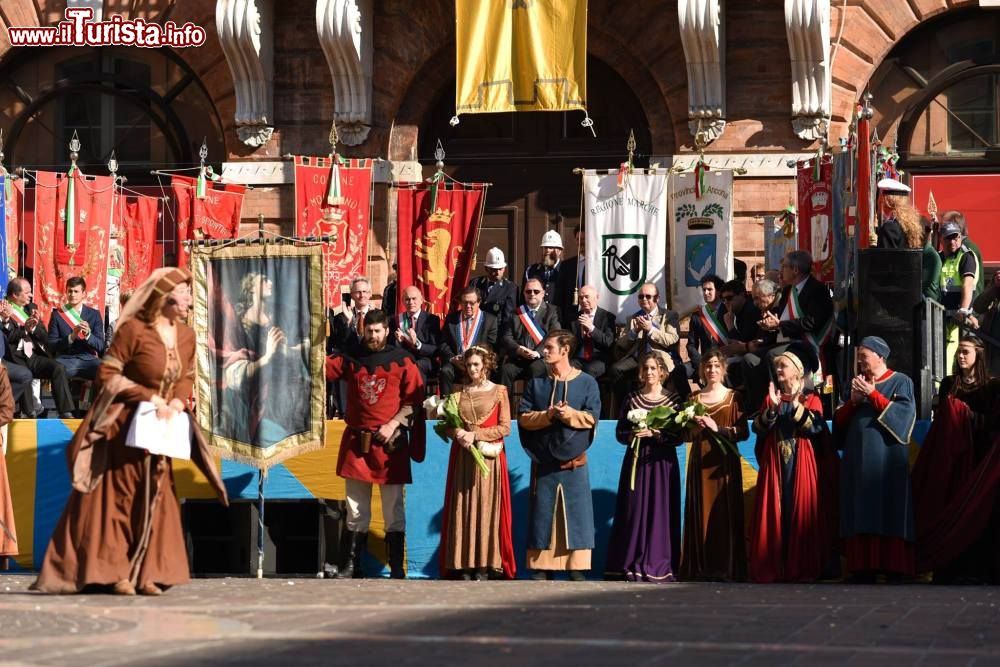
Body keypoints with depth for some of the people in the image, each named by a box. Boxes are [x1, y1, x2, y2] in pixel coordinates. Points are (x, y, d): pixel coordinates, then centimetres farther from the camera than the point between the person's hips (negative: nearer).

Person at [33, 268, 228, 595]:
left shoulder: (187, 335, 2)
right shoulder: (134, 330, -16)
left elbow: (187, 378, 11)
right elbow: (107, 374, -15)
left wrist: (177, 402, -11)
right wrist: (151, 397, -20)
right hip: (126, 425, -6)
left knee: (155, 497, 4)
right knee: (120, 496, -3)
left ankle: (145, 574, 9)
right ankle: (115, 573, 3)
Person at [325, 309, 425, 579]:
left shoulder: (402, 361, 0)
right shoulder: (351, 359, 9)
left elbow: (414, 400, -2)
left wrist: (393, 424, -12)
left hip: (389, 444, -3)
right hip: (356, 442, 3)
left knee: (394, 511, 0)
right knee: (356, 511, 7)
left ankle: (397, 570, 3)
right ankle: (351, 567, 10)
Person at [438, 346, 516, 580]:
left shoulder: (499, 392, 5)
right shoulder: (459, 393, 13)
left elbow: (505, 428, -3)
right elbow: (449, 426, 9)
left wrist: (476, 435, -11)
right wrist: (459, 434, -12)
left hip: (489, 457, -2)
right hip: (463, 457, 2)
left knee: (486, 506, -4)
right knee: (463, 507, -2)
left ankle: (485, 565, -4)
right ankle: (464, 564, -2)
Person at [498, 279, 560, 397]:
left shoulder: (552, 311, 8)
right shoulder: (516, 312, 16)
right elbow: (506, 337, 8)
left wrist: (538, 352, -20)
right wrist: (518, 349, -14)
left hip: (541, 358, -2)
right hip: (518, 358, 2)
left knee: (536, 369, -35)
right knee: (506, 369, -27)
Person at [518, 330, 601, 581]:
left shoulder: (586, 383, 3)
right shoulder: (536, 383, 11)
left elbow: (592, 418, -4)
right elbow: (523, 417, 3)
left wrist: (569, 414, -19)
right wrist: (547, 415, -13)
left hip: (573, 459, -2)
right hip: (543, 459, 2)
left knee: (575, 512, -3)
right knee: (543, 513, 1)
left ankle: (576, 567, -1)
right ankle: (542, 567, 4)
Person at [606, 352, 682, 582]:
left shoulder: (674, 399, 3)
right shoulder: (631, 399, 8)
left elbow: (679, 437, -2)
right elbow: (620, 433, 8)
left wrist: (655, 433, -14)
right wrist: (633, 434, -12)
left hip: (662, 462, -1)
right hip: (635, 461, 1)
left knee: (660, 511, -4)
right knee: (634, 511, -2)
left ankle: (657, 566, -1)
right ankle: (632, 565, 1)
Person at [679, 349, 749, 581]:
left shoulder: (733, 397, 5)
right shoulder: (695, 399, 13)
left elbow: (744, 432, -3)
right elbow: (687, 435, 12)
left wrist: (717, 428, -14)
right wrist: (695, 427, -8)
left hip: (725, 462, -2)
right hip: (700, 461, 3)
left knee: (725, 511, -6)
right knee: (701, 510, -2)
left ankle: (726, 567, -6)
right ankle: (702, 568, -1)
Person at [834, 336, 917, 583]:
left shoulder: (900, 382, 4)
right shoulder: (857, 383, 18)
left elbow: (903, 413, -10)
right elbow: (839, 421, 15)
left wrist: (872, 394, -10)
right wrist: (853, 401, -3)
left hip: (886, 459, -5)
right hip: (858, 460, 5)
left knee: (887, 515, -10)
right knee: (861, 515, -1)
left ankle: (893, 567, -11)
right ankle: (863, 570, -2)